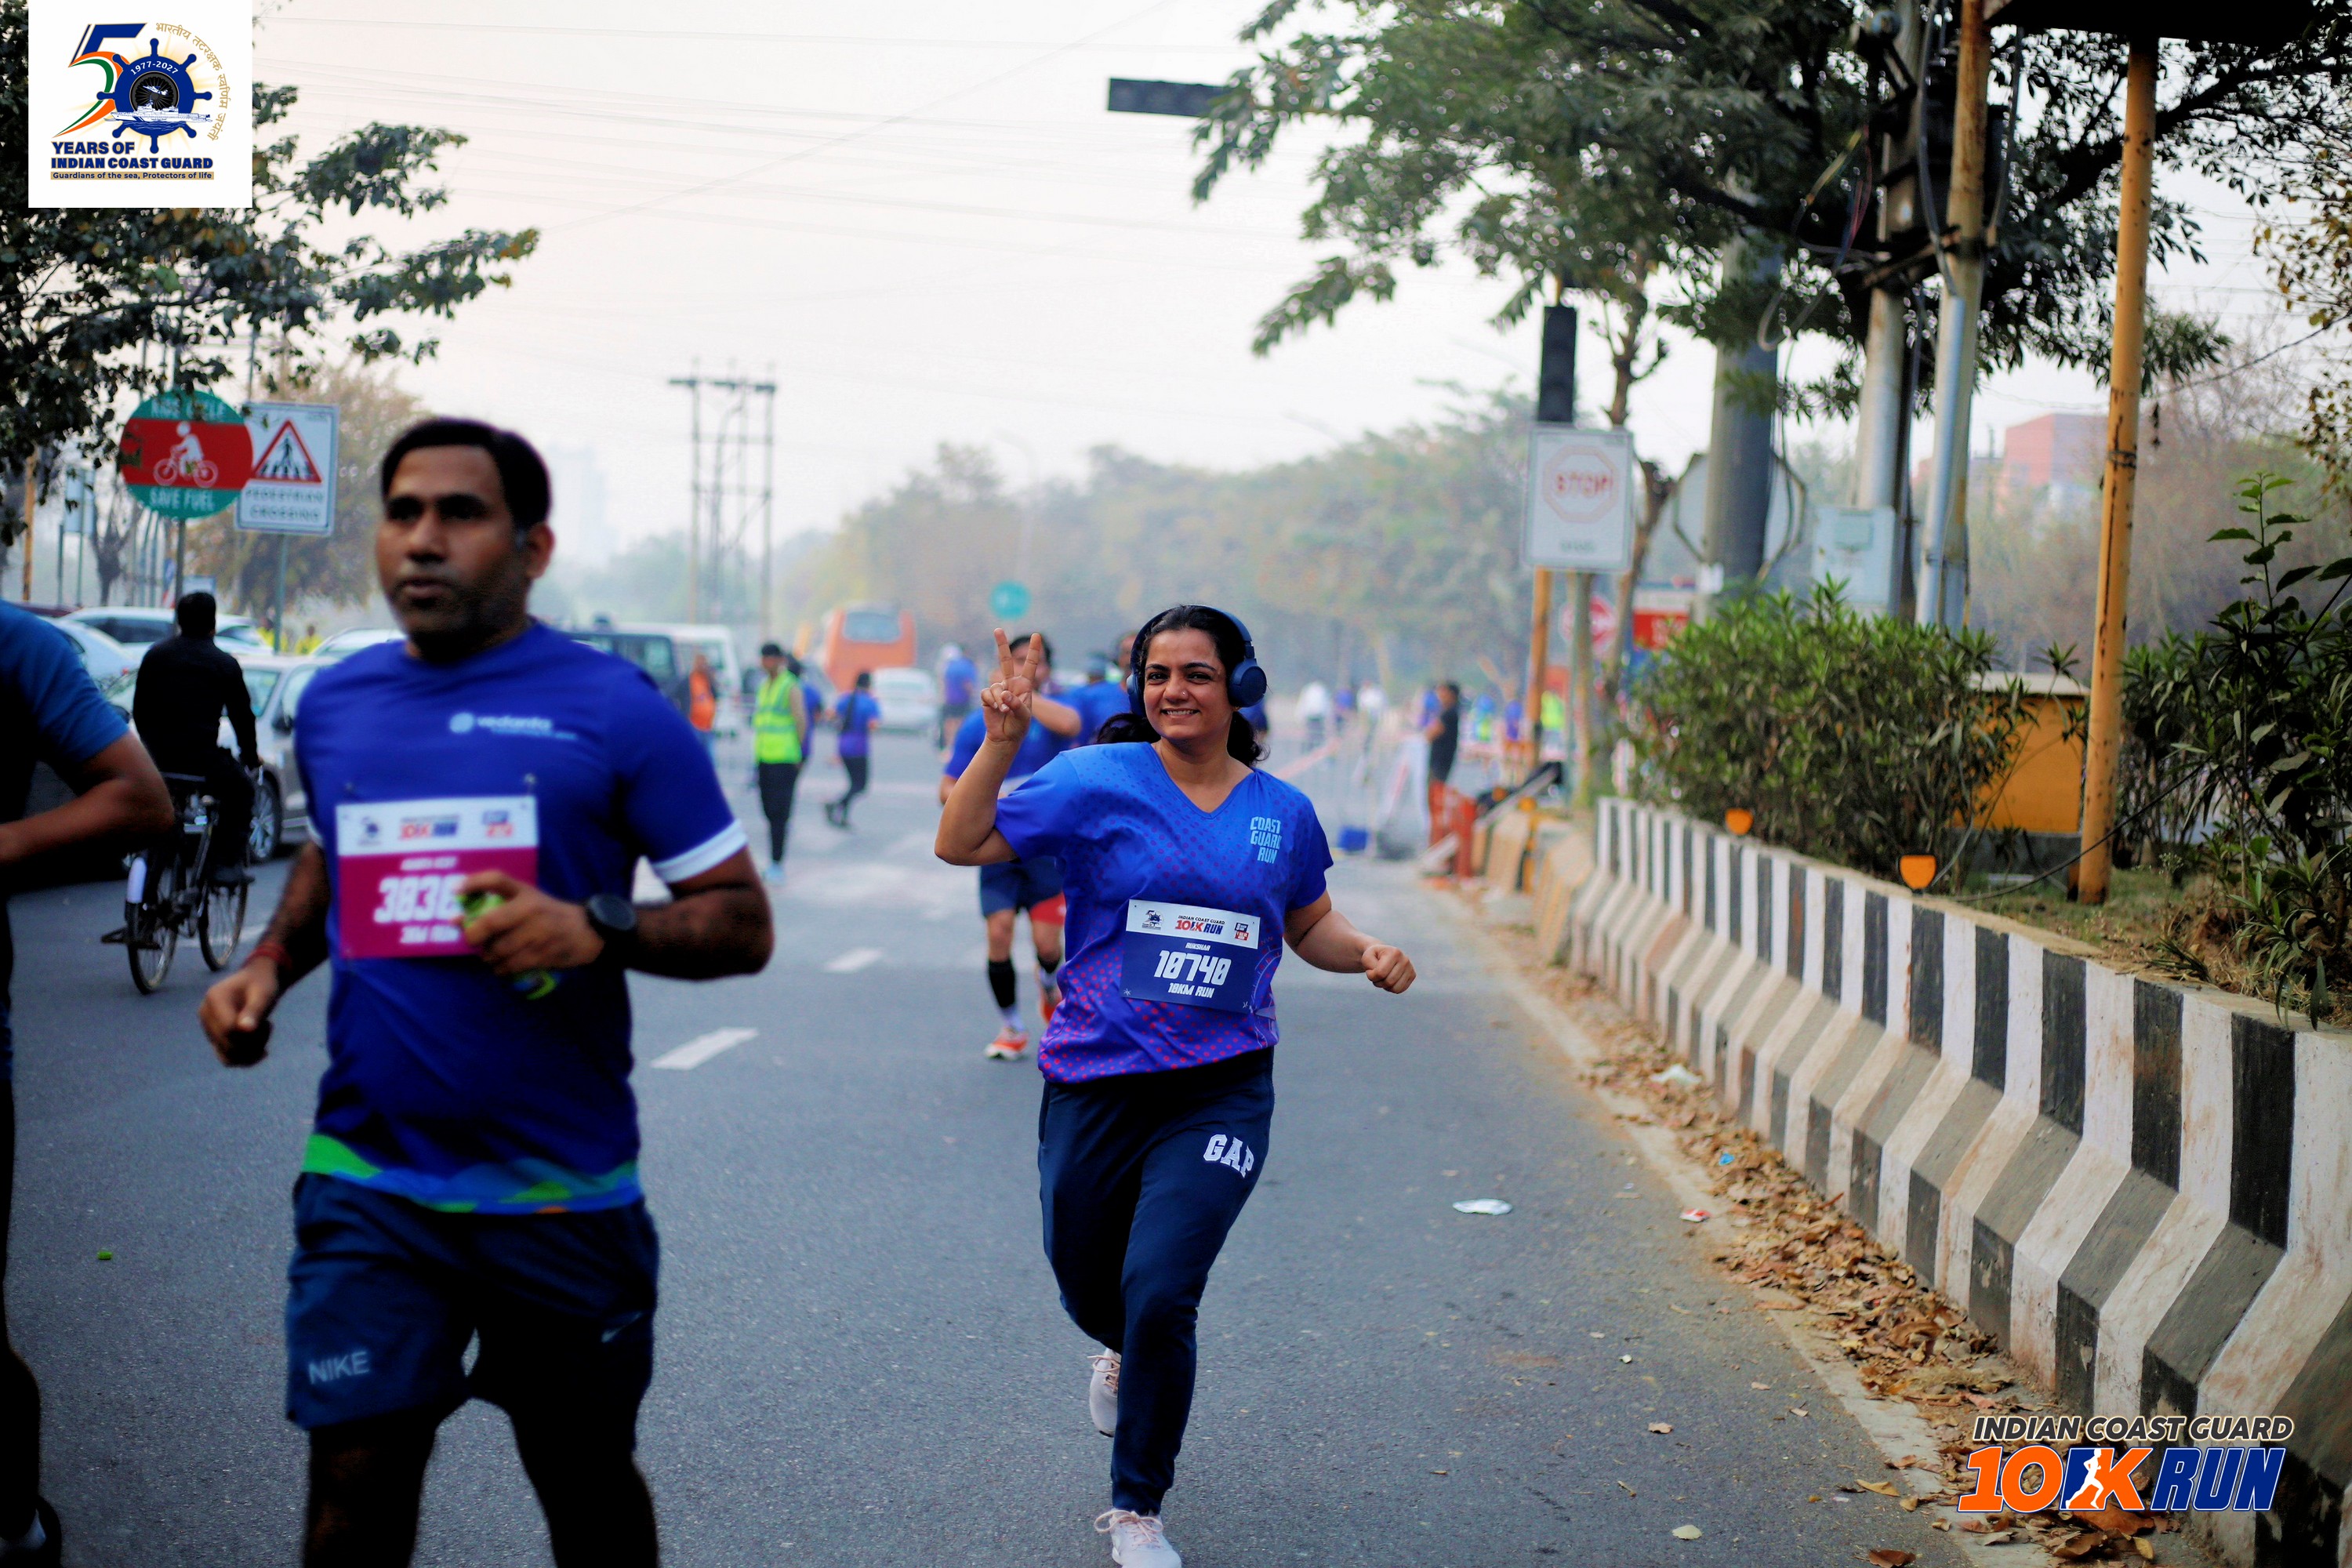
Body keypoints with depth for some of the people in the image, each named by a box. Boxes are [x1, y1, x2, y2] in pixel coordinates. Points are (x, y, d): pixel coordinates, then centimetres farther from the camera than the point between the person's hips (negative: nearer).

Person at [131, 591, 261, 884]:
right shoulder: (224, 664, 1)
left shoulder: (155, 655, 12)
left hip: (159, 757, 4)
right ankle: (227, 862, 9)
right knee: (240, 789, 20)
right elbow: (242, 714, 6)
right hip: (201, 758, -4)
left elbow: (139, 710, 16)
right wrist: (250, 755, 20)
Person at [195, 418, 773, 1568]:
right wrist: (269, 964, 8)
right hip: (369, 1181, 3)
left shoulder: (614, 709, -6)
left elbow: (742, 923, -5)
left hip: (562, 1192, -2)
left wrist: (601, 932, -23)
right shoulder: (334, 704, 7)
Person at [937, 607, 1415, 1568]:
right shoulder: (1096, 782, -5)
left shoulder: (1281, 812, 4)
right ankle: (1125, 1354, 55)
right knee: (1086, 1286, 15)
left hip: (1219, 1093, 0)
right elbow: (961, 844, -10)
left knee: (1159, 1296, -12)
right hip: (1097, 1088, 0)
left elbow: (1310, 926, 19)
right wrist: (1002, 739, -20)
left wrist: (1369, 955, 0)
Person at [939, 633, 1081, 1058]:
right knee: (999, 934, -8)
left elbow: (1069, 724, -28)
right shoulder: (979, 724, 5)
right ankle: (1011, 1029, 10)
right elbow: (948, 788, 5)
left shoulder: (1059, 707, -1)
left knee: (1046, 941, -8)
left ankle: (1050, 984, 29)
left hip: (1049, 847, -2)